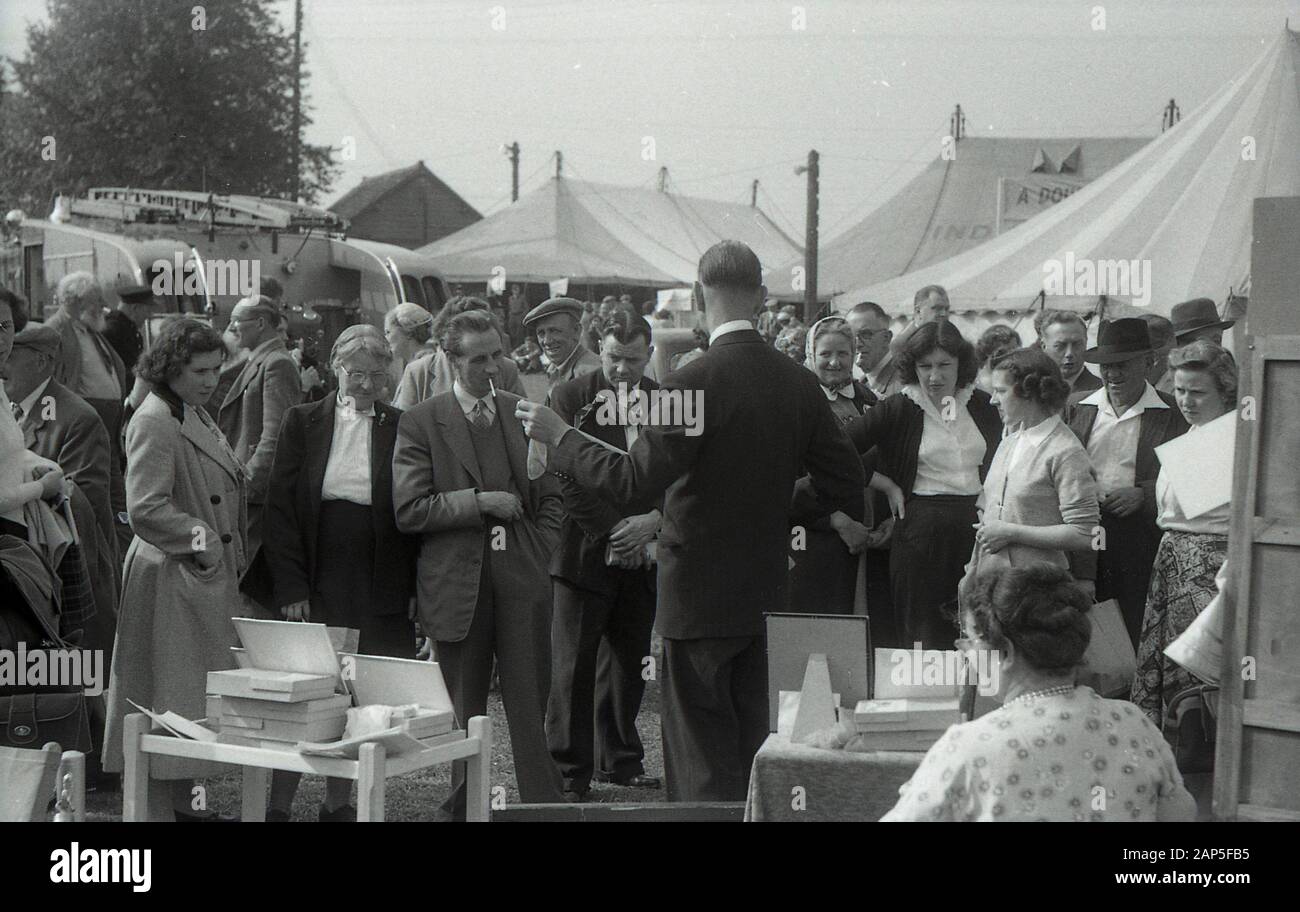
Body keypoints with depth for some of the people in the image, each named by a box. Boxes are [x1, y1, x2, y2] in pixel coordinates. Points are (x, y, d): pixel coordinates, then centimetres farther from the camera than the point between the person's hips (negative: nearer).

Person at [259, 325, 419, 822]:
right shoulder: (302, 422, 4)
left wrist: (413, 589, 1)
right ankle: (278, 804, 5)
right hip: (316, 588, -1)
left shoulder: (402, 427, 5)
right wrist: (290, 587, -7)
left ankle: (339, 803, 18)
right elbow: (281, 508, 1)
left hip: (382, 590, 1)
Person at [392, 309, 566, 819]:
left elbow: (552, 495, 16)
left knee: (531, 710, 0)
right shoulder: (421, 423, -1)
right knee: (462, 715, 8)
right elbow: (408, 510, -7)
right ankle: (462, 809, 19)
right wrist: (478, 501, -13)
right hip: (457, 583, -2)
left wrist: (540, 556, 3)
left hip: (523, 582, 2)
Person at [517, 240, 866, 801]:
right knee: (756, 746, 16)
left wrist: (559, 437, -9)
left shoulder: (695, 383, -18)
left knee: (703, 760, 0)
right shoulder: (799, 384, 1)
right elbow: (846, 482, 6)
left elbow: (634, 480, -21)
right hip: (767, 592, 6)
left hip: (700, 595, -6)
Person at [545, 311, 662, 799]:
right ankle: (569, 771, 6)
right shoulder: (570, 397, -2)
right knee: (573, 666, -1)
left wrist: (653, 520, -10)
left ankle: (620, 760, 23)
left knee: (628, 664, 10)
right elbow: (568, 478, -8)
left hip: (642, 553, 3)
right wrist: (612, 530, -13)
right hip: (586, 552, -3)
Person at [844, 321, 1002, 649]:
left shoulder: (983, 406, 8)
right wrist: (887, 485, -3)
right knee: (925, 636, -1)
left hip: (977, 525, 3)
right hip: (921, 528, -3)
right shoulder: (900, 409, -2)